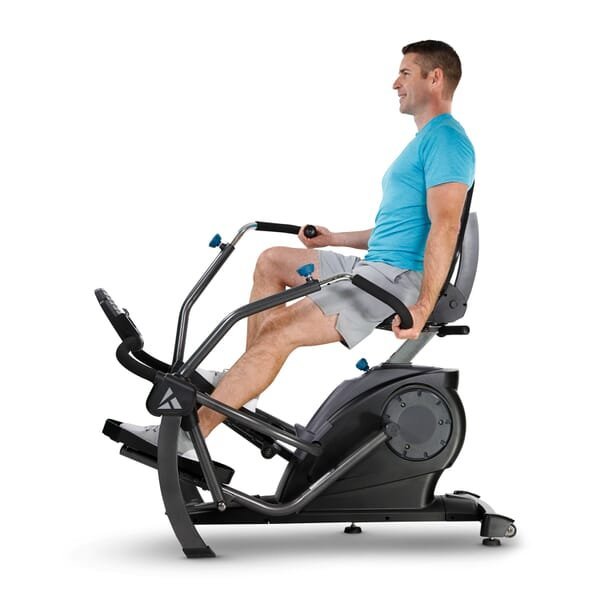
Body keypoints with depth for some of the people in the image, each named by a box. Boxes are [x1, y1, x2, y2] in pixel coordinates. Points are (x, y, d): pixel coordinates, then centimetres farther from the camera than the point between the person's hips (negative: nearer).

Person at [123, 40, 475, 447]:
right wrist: (334, 239, 29)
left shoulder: (445, 138, -11)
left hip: (400, 279, -11)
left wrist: (423, 307, -33)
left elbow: (445, 226, -24)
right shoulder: (427, 140, 22)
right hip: (374, 266, 11)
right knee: (272, 261, 18)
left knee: (279, 332, -22)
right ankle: (244, 382, 11)